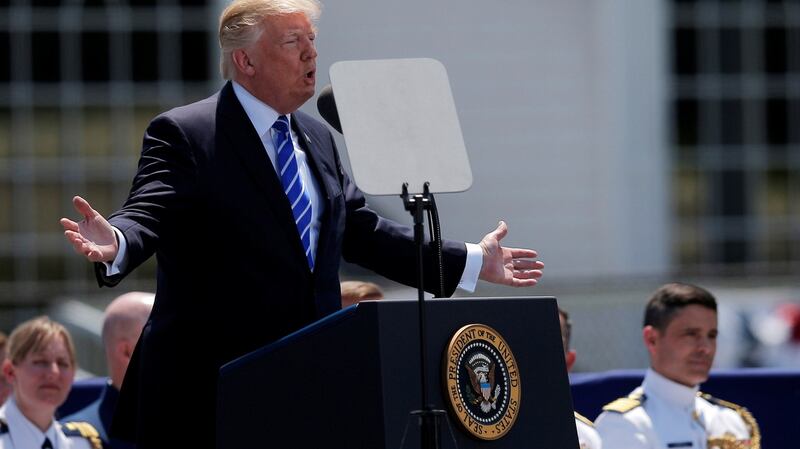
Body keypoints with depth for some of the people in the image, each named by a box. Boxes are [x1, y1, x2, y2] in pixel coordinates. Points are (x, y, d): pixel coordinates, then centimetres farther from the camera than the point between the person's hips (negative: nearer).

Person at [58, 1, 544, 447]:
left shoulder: (318, 139, 18)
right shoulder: (184, 134, -5)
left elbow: (361, 229, 24)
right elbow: (148, 216, -18)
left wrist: (472, 262, 25)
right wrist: (116, 245, -42)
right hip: (210, 387, -7)